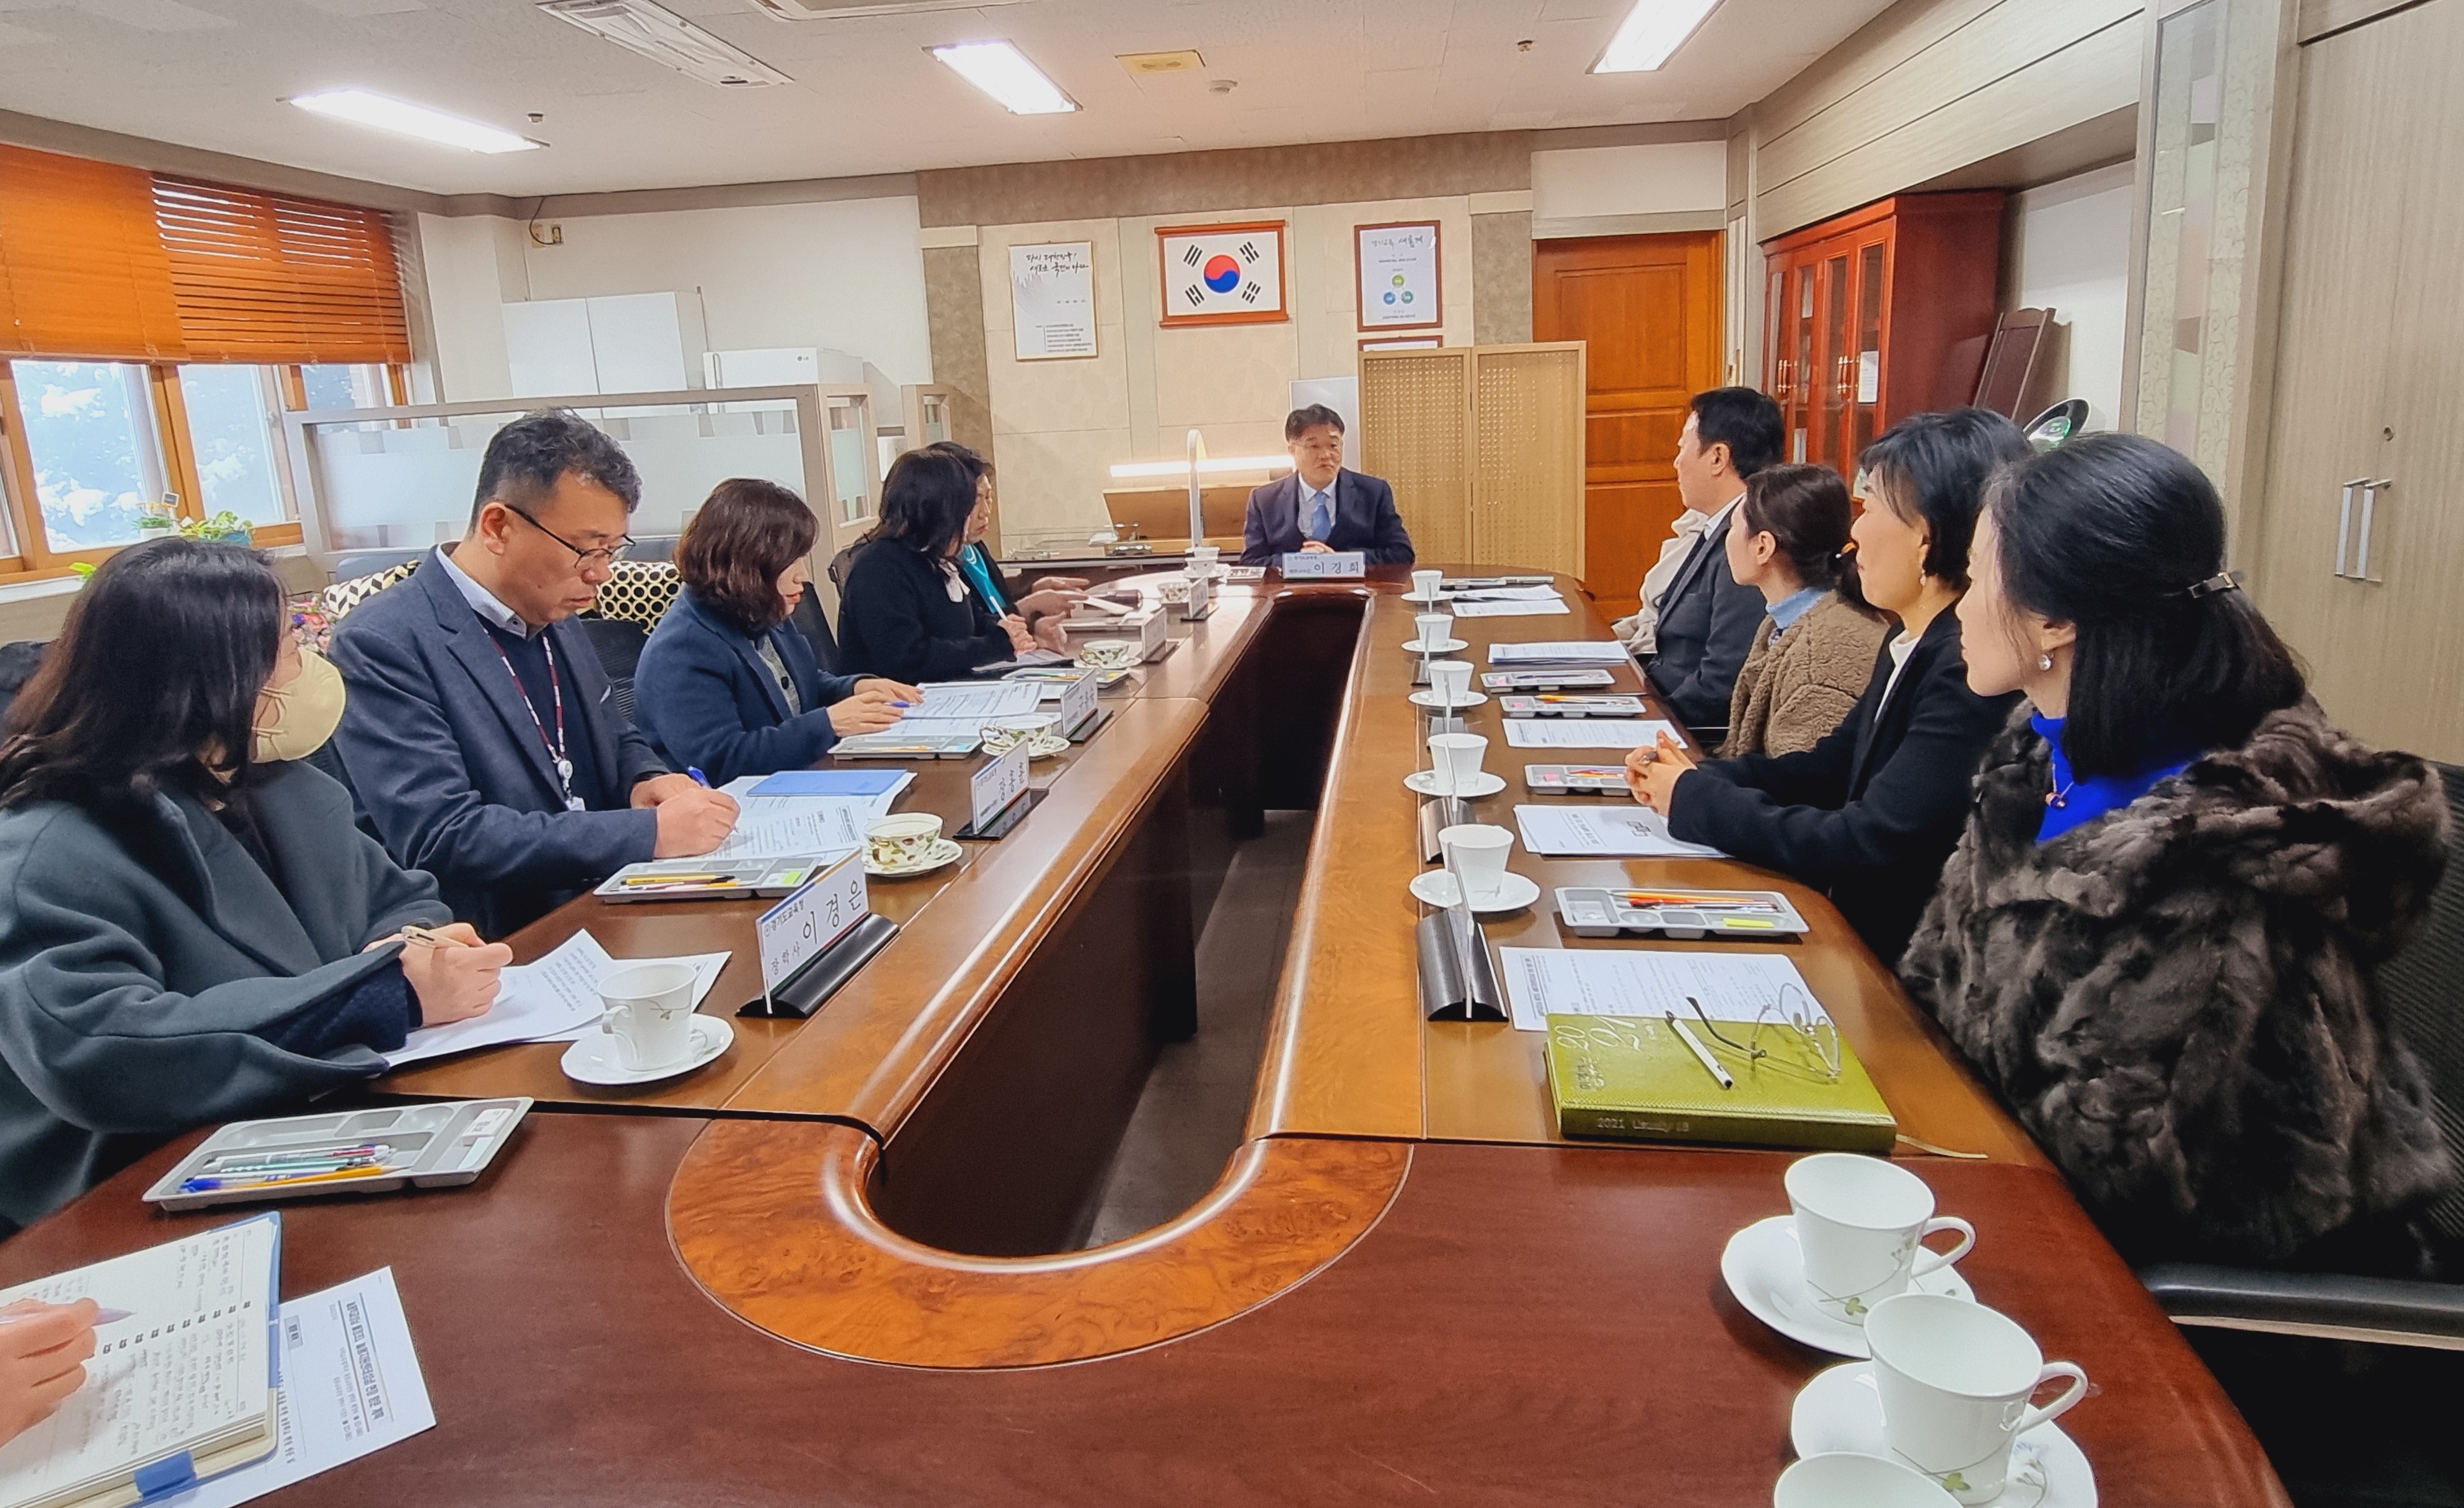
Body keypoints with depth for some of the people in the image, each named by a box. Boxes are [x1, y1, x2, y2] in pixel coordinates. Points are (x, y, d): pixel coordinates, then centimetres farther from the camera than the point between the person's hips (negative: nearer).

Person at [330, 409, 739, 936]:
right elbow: (441, 838, -21)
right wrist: (650, 832, -24)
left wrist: (647, 778, -1)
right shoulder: (383, 645, -13)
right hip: (504, 952, -7)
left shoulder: (554, 620, 10)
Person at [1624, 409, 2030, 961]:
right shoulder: (1913, 646, 6)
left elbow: (1871, 846, -25)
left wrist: (1697, 800, -14)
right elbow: (1833, 766, 15)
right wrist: (1703, 777, -2)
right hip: (1851, 923, 8)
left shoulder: (1973, 672, -23)